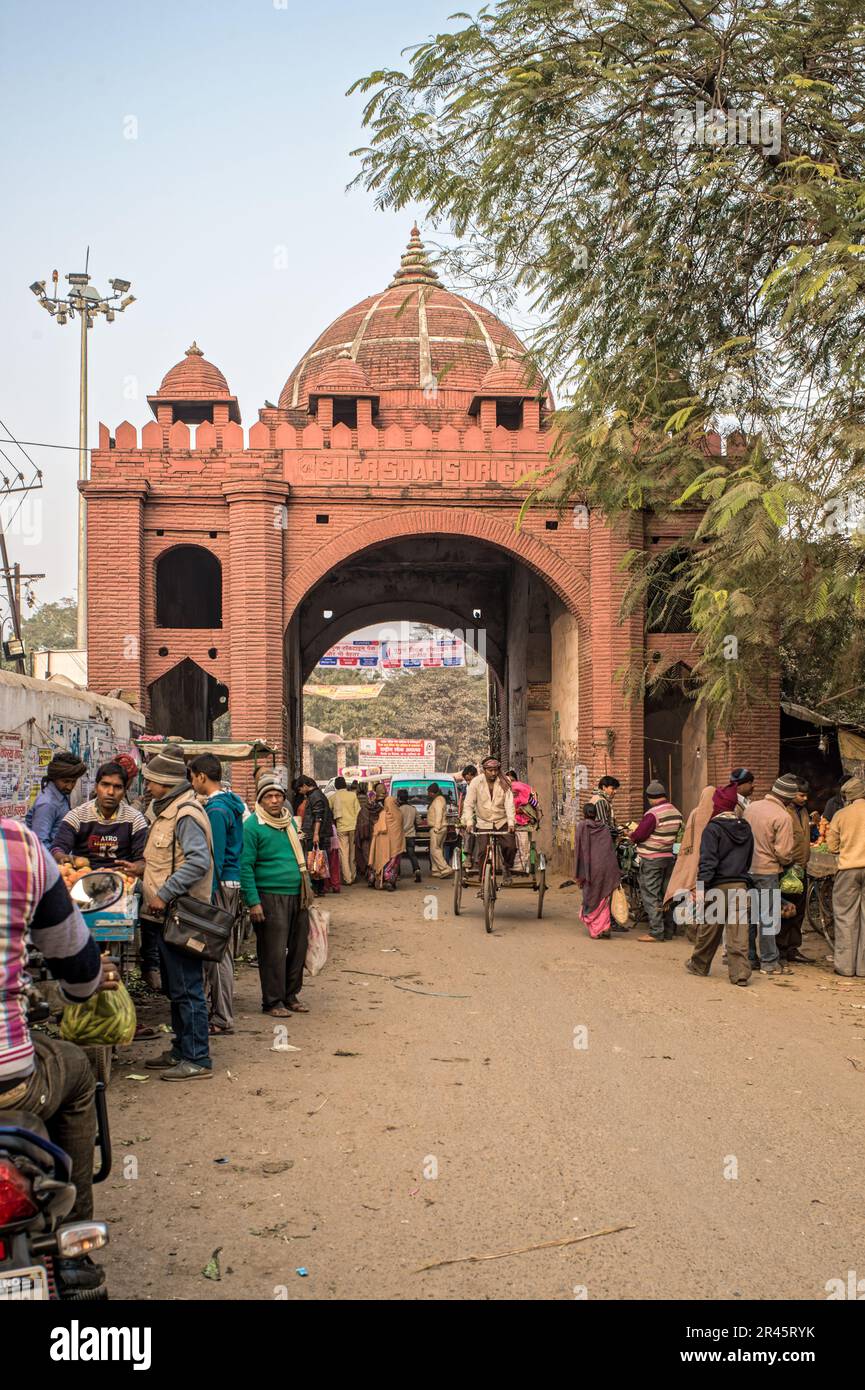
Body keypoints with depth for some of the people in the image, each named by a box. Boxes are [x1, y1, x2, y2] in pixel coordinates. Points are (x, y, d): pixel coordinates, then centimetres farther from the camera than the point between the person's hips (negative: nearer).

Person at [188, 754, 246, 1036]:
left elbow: (216, 857, -19)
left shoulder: (216, 809, -15)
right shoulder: (230, 803, 14)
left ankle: (222, 1019, -1)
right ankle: (216, 1006, 21)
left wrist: (208, 894, -19)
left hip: (221, 884, -10)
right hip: (231, 881, 10)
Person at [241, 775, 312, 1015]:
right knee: (274, 952, -4)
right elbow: (245, 866, -12)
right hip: (270, 897, -7)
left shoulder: (289, 821, 13)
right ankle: (273, 1001, 6)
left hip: (297, 896, 7)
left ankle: (291, 995, 24)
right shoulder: (253, 826, -9)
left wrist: (307, 888, 19)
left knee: (298, 948, 11)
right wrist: (253, 902, -17)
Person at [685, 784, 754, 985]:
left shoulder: (713, 829, -10)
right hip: (740, 885, 4)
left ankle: (699, 965, 28)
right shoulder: (746, 829, 9)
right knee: (738, 932, 2)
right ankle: (740, 972, -4)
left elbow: (707, 862, -14)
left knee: (709, 929, 11)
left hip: (718, 886, -4)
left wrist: (701, 887, -13)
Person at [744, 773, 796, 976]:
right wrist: (787, 861, 4)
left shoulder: (751, 807, 3)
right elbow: (783, 852, -17)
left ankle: (749, 957, 22)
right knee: (768, 916, 1)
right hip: (768, 871, -7)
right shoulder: (783, 818, -17)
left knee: (750, 914, 14)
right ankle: (769, 962, 6)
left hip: (747, 868, 7)